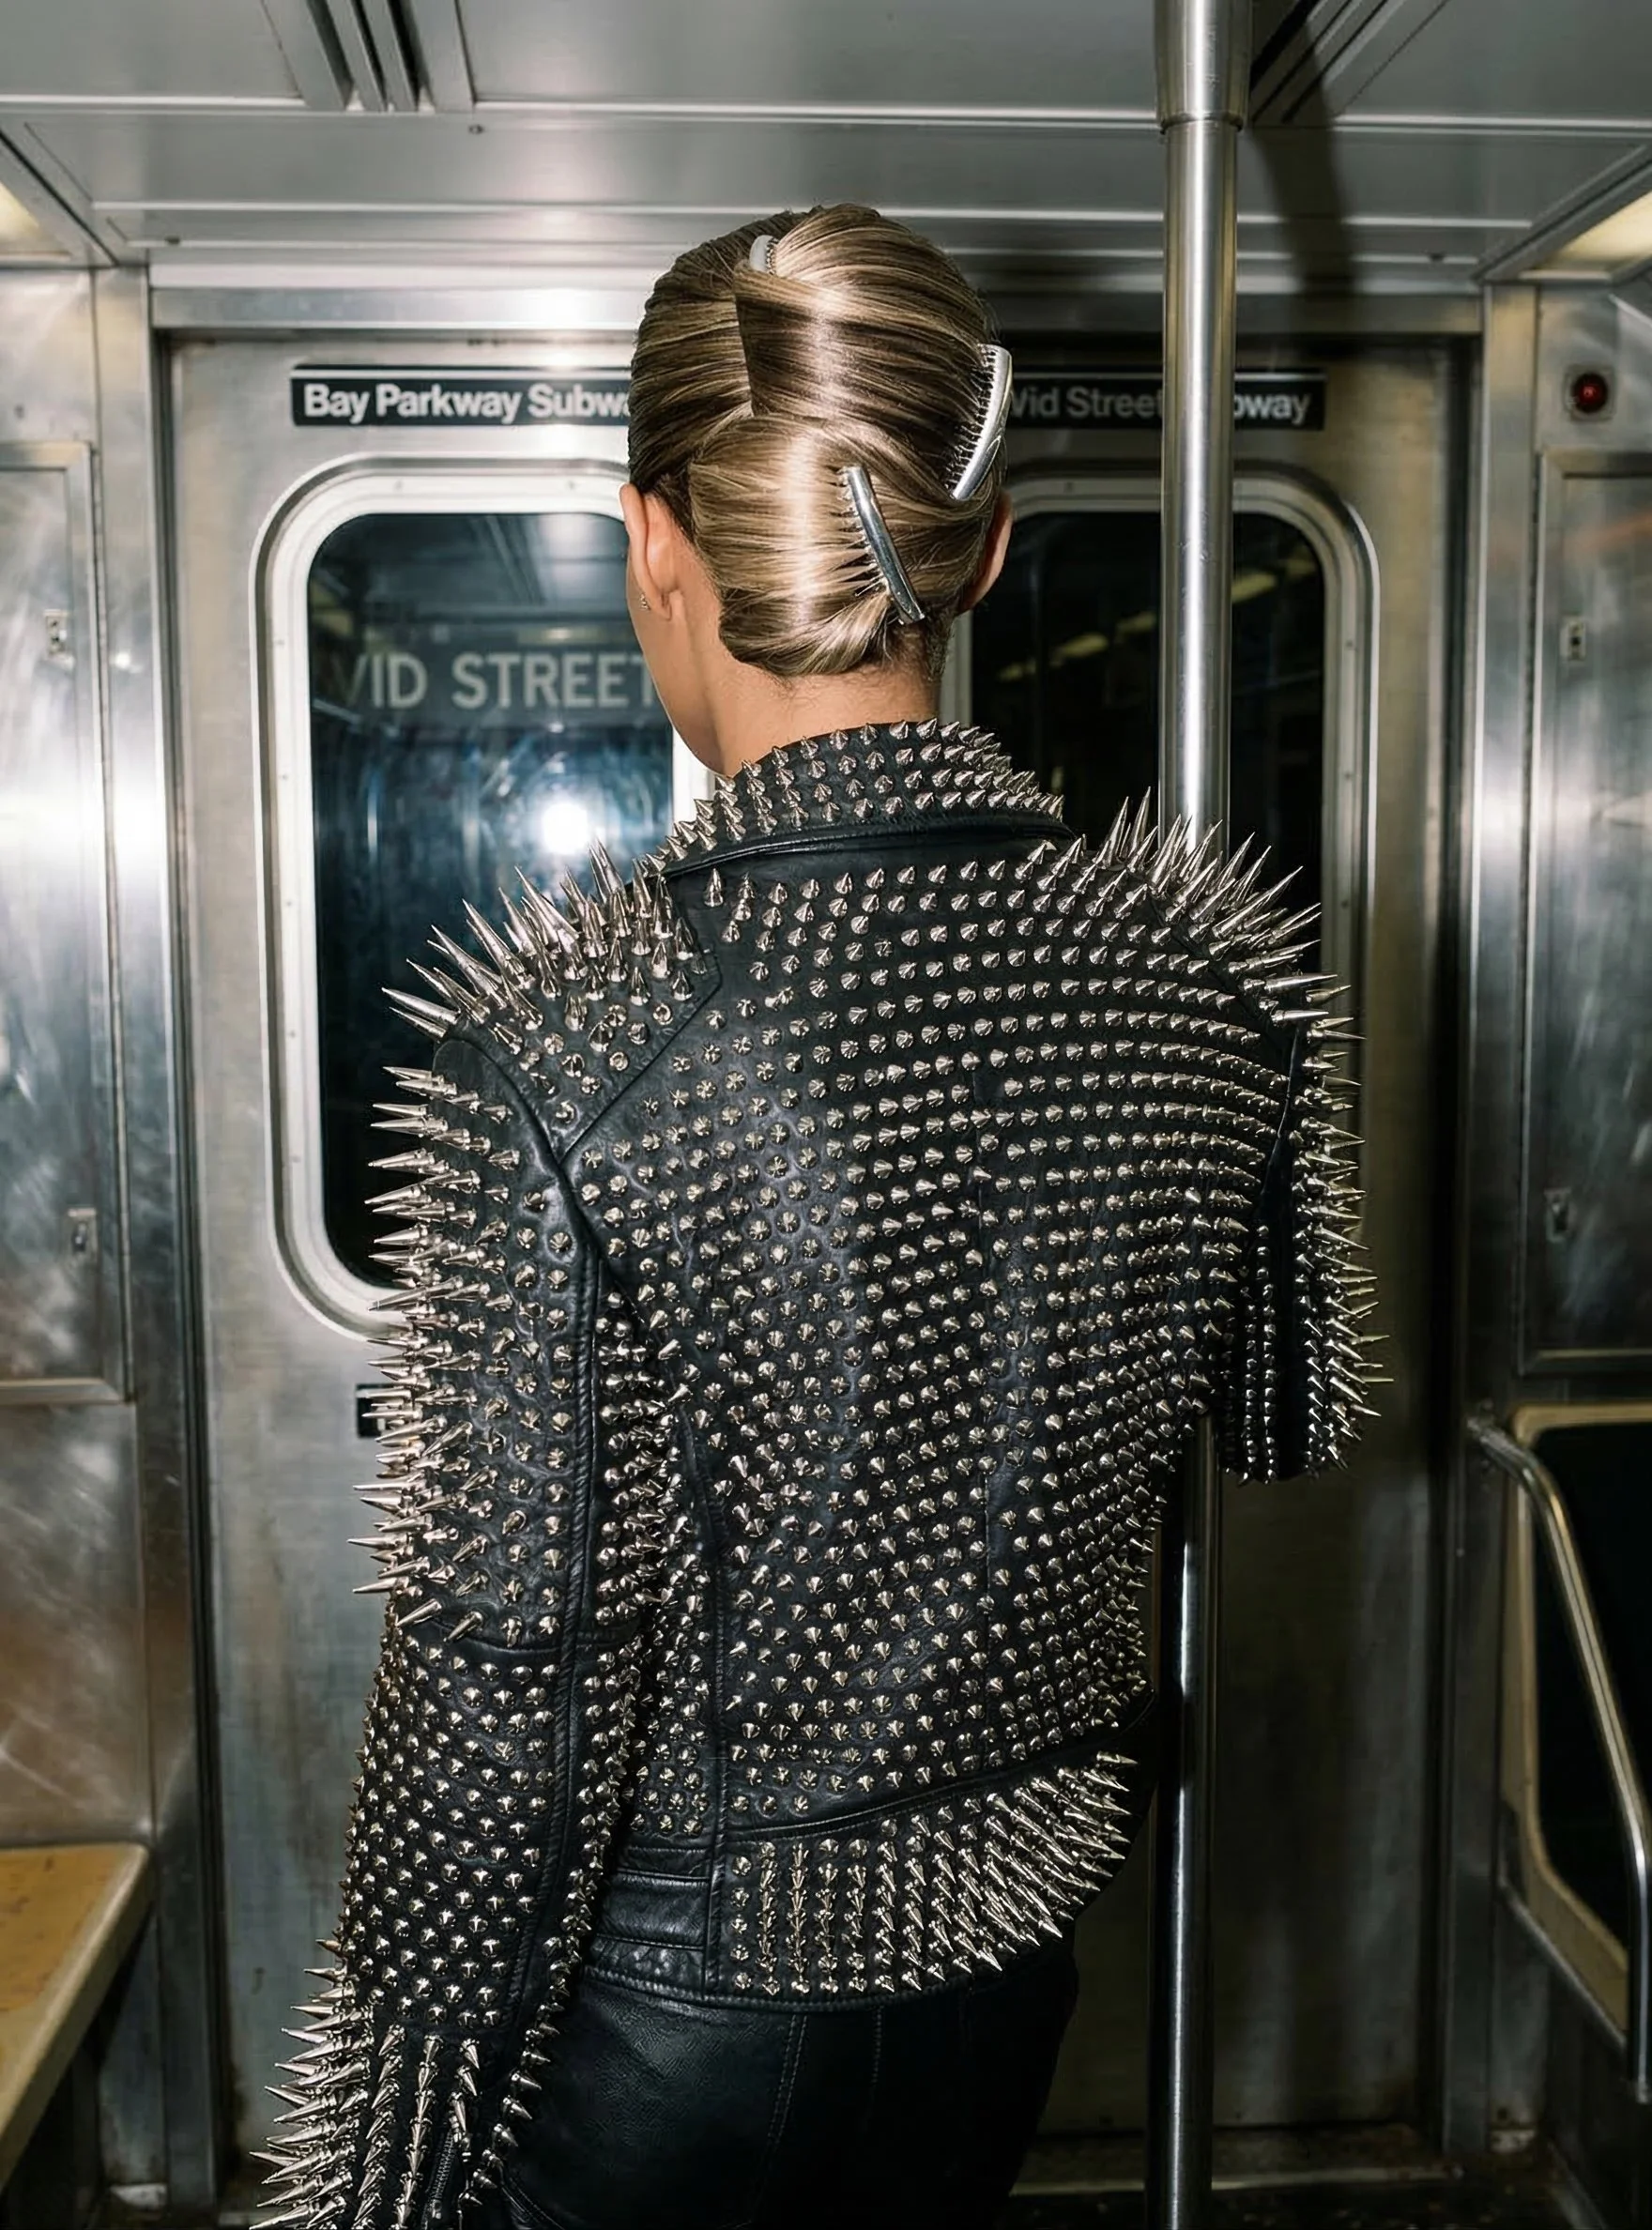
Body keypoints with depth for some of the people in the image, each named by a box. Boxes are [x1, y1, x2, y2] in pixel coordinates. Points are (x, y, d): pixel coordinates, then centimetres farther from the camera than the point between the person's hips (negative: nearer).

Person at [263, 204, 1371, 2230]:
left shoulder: (565, 1053, -28)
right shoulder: (1208, 967, -13)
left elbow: (507, 1692, -22)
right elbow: (1286, 1420, 3)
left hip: (682, 1969, -4)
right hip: (1021, 1910, 5)